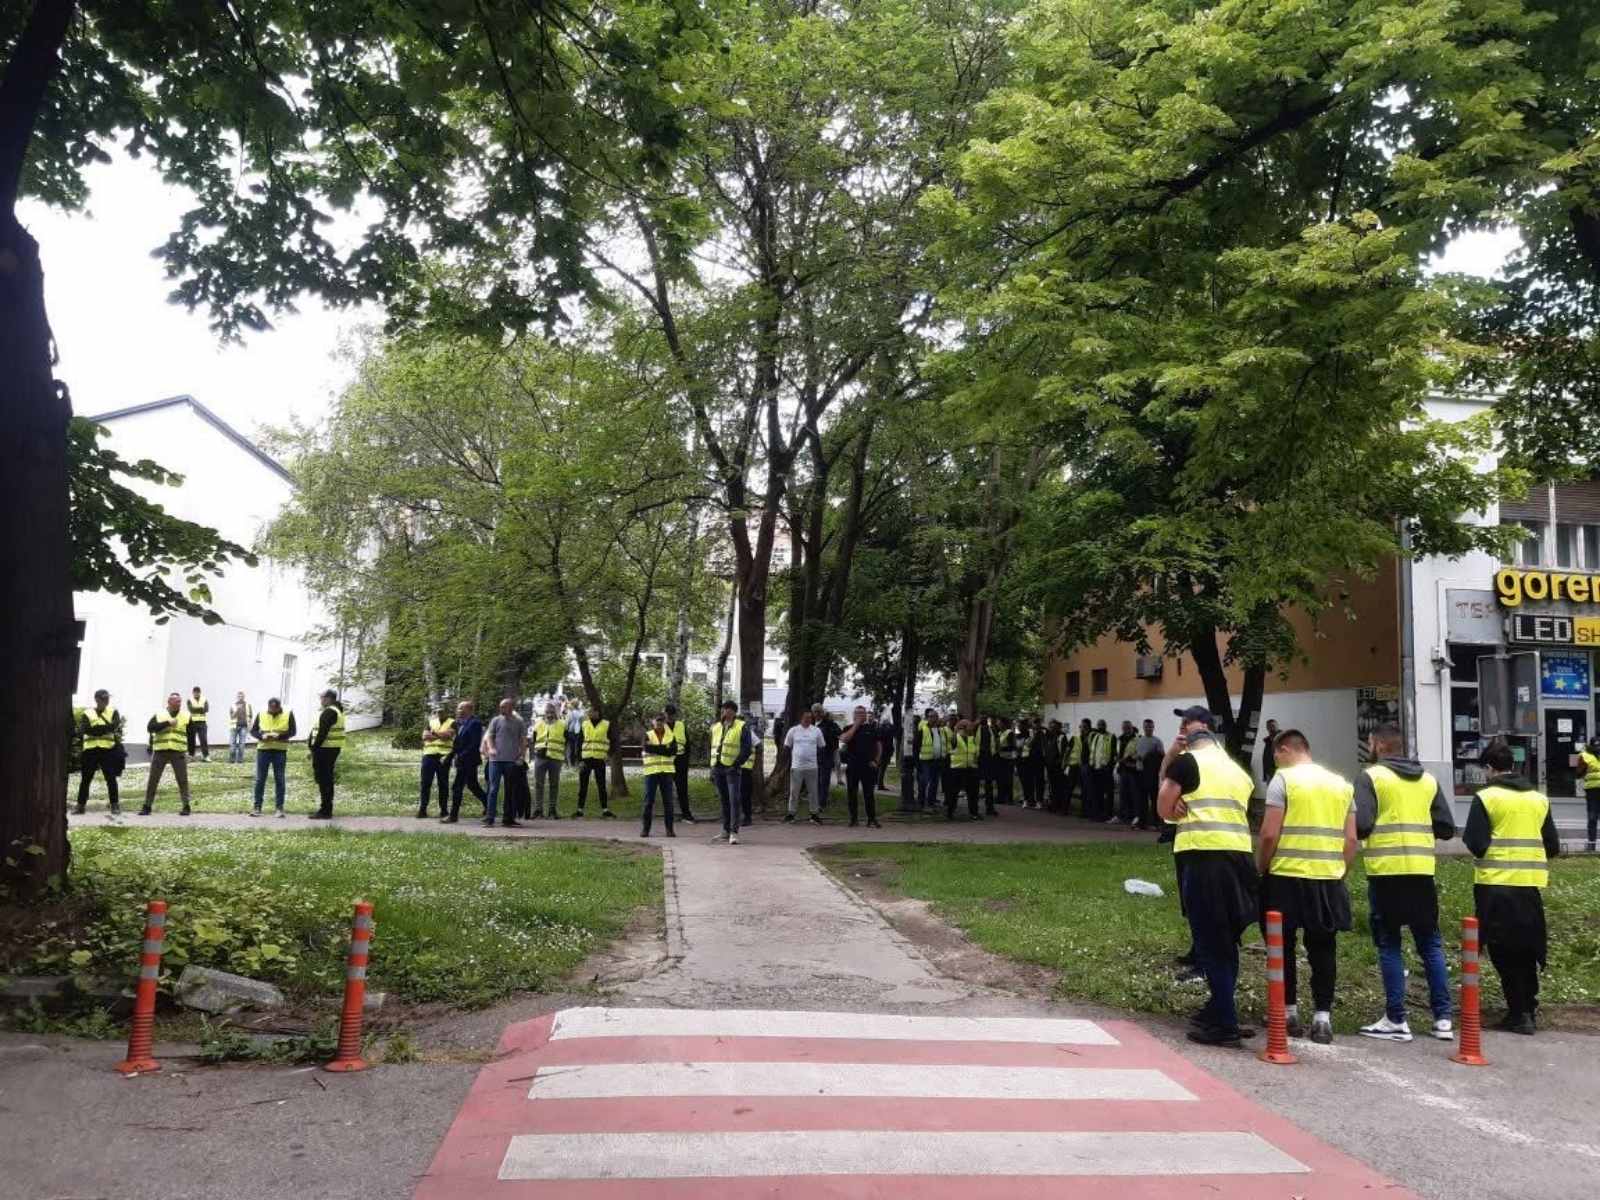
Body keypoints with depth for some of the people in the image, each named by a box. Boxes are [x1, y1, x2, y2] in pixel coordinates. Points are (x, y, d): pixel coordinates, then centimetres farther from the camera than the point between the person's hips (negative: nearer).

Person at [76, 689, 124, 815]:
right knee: (85, 779, 5)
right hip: (90, 750, 1)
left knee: (111, 778, -5)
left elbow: (115, 726, -7)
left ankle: (114, 805, 1)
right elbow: (84, 729, -8)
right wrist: (107, 728, -18)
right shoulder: (87, 714, 9)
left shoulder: (113, 712, 10)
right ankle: (81, 805, 14)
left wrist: (99, 729, -25)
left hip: (107, 750, -1)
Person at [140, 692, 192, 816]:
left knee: (183, 780, -1)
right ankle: (147, 806, 12)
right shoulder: (159, 715, 4)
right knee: (153, 780, 3)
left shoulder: (186, 716, 6)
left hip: (178, 752, 0)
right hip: (160, 752, 0)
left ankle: (186, 806, 7)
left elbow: (190, 735, 9)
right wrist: (168, 723, -20)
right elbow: (149, 727, -13)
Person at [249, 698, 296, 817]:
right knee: (260, 779, 2)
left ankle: (279, 807, 8)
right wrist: (262, 736, -16)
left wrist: (279, 736, -20)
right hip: (263, 749, 1)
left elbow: (292, 731, -4)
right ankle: (257, 807, 9)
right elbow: (253, 730, 5)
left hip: (280, 750, -1)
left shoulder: (288, 715, -1)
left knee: (279, 780, 2)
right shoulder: (261, 714, 4)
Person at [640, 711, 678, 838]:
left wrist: (655, 749, -13)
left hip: (667, 772, 2)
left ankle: (669, 829, 6)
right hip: (651, 772, -1)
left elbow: (674, 751, -7)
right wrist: (665, 748, -15)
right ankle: (645, 828, 4)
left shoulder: (671, 736, 10)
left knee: (668, 801, 1)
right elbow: (646, 748, -15)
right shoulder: (648, 735, 5)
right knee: (649, 800, -2)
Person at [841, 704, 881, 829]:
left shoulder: (871, 728, 8)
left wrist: (875, 760, -1)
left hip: (868, 766, 0)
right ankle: (853, 819, 13)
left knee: (869, 794, -2)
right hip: (852, 766, 1)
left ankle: (872, 819, 1)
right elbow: (844, 739, -15)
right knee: (851, 794, 4)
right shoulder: (849, 728, 6)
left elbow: (877, 746, 11)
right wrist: (855, 725, -11)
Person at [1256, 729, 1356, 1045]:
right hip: (1329, 879, 4)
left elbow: (1269, 834, -11)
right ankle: (1322, 1017, 6)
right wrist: (1339, 871, 17)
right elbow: (1351, 839, 8)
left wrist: (1261, 868, 2)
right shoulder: (1342, 784, 10)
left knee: (1283, 946, 8)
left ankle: (1289, 1013, 14)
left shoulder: (1283, 779, -6)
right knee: (1322, 948, 9)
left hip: (1287, 876, -4)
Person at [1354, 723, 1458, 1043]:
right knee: (1430, 944, 14)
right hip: (1422, 871, 4)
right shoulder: (1428, 780, 12)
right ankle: (1443, 1018, 15)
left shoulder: (1370, 776, -3)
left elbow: (1360, 825, -13)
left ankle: (1396, 1020, 4)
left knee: (1389, 945, 4)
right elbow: (1446, 828, 9)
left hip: (1386, 872, -4)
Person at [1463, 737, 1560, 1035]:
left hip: (1496, 883, -5)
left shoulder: (1486, 797, -8)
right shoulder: (1539, 798, 7)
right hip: (1531, 882, 5)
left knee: (1504, 951, 4)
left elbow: (1476, 844, -12)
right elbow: (1553, 846, 9)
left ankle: (1519, 1014, 3)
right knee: (1527, 948, 18)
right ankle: (1530, 1008, 25)